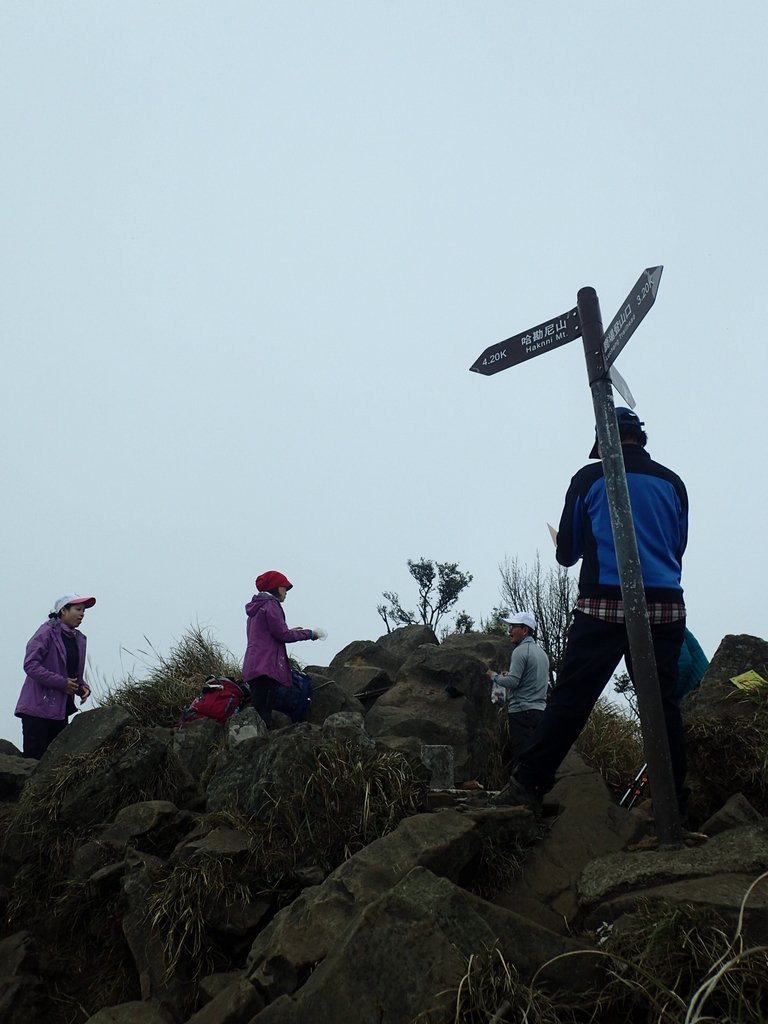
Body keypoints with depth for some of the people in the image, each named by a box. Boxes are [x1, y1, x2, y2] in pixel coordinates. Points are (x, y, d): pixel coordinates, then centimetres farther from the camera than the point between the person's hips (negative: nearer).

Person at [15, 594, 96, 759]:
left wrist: (82, 687, 2)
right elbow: (30, 665, -19)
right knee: (34, 758, -7)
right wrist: (62, 683, -19)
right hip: (39, 707, -8)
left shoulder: (79, 638, 13)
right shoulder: (47, 632, -10)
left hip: (61, 708, 8)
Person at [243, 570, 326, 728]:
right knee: (262, 714, -14)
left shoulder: (257, 607, 24)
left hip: (252, 666, 9)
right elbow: (283, 634, -10)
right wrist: (309, 634, -1)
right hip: (266, 666, -9)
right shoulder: (271, 604, -7)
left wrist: (290, 632, 20)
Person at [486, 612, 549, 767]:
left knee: (520, 756, -10)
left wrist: (494, 676, 1)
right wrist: (509, 675, 23)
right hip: (540, 710, 9)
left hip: (522, 711, -9)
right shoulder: (542, 652, 18)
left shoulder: (521, 651, -9)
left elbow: (512, 681, -17)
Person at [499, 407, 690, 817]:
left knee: (569, 699, -3)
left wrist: (570, 551, 32)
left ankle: (528, 785, -1)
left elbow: (566, 552, 9)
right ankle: (673, 803, 8)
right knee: (663, 704, 5)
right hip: (665, 606, 3)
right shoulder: (672, 482, 12)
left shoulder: (590, 478, 4)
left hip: (604, 604, -3)